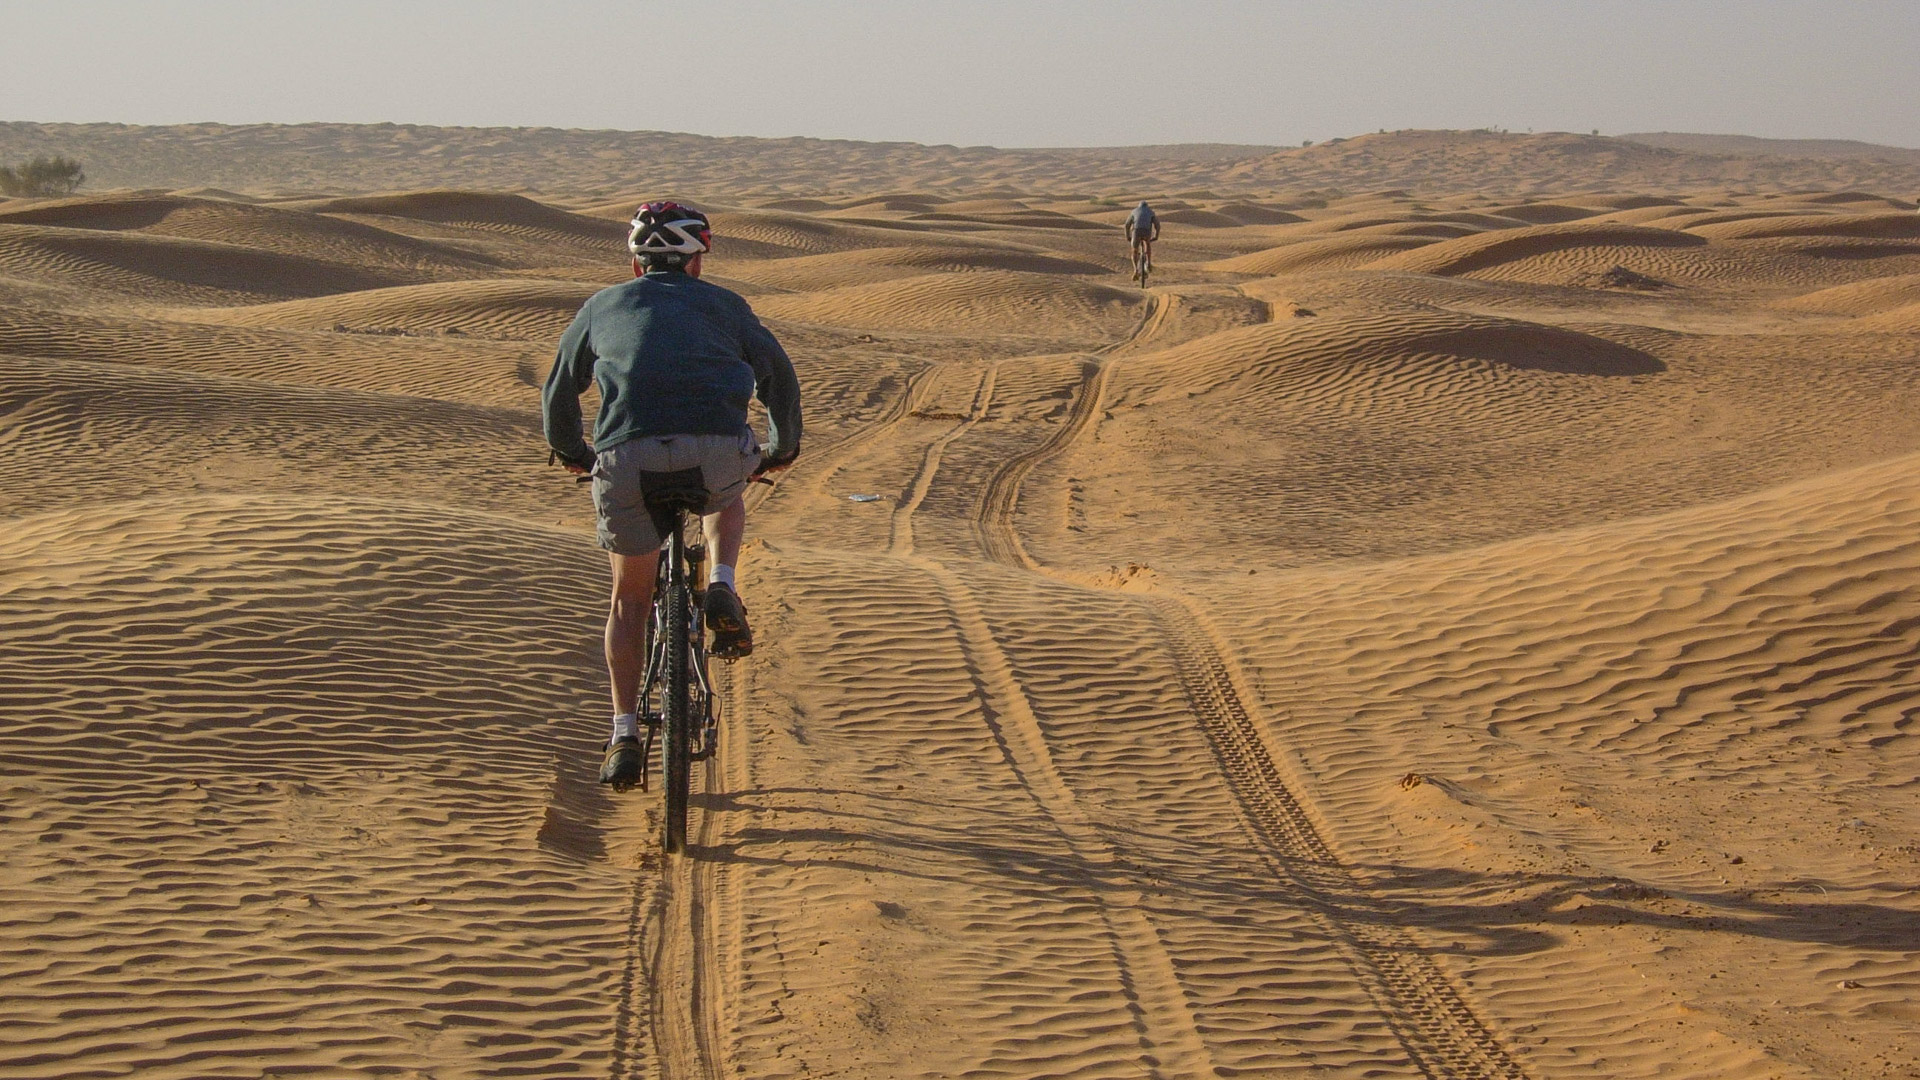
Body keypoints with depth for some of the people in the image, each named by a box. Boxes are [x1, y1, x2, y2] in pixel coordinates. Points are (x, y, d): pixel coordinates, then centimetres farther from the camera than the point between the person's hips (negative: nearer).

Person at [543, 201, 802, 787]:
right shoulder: (721, 303, 25)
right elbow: (779, 375, 27)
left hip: (628, 457, 0)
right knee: (726, 496, 38)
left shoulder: (602, 305, 26)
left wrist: (569, 451, 52)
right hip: (719, 448, 0)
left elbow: (559, 391, 34)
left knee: (630, 597, 18)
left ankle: (625, 738, 14)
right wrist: (782, 448, 42)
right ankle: (722, 590, 11)